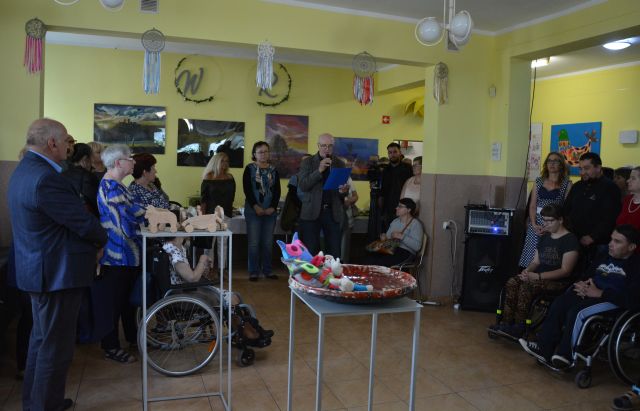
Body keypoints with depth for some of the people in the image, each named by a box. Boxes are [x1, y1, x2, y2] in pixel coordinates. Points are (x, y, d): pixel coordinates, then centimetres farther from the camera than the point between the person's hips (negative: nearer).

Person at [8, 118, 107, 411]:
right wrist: (102, 239, -2)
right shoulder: (45, 178, -24)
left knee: (42, 338, 23)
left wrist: (92, 240, 2)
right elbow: (83, 222, -22)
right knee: (56, 345, 2)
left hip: (41, 270, 11)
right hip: (58, 274, -11)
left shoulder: (25, 170, 10)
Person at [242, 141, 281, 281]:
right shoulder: (249, 169, 3)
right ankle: (254, 272, 6)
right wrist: (255, 206, -15)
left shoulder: (273, 170, 13)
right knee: (254, 242, -3)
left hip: (270, 211, 3)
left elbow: (277, 191, 7)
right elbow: (247, 189, -6)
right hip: (253, 210, -3)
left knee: (268, 243, 6)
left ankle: (267, 270, 16)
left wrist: (273, 207, -7)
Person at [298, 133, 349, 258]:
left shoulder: (340, 163, 9)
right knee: (310, 252, 2)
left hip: (333, 212, 2)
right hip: (312, 212, -2)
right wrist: (319, 170, -18)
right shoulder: (308, 162, 2)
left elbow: (344, 188, 10)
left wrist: (343, 191, -15)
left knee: (335, 253, 2)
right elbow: (302, 185, -9)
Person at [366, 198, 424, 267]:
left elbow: (417, 246, -13)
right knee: (370, 257, -25)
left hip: (406, 252, -6)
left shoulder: (415, 224, -2)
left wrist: (401, 236, -21)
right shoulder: (395, 222, 20)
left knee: (382, 262, -34)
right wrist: (384, 238, 0)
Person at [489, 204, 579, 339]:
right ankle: (506, 323, -25)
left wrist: (538, 276, -21)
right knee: (512, 283, -22)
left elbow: (565, 271, -14)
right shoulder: (544, 237, 16)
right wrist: (527, 271, -6)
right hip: (539, 277, 7)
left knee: (526, 286, -33)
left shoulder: (570, 240, -8)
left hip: (558, 282, -7)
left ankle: (519, 328, -29)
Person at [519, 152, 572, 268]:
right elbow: (532, 204, 8)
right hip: (536, 223, 3)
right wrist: (533, 224, -6)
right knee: (531, 257, 0)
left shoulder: (567, 183, 1)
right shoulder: (539, 181, 11)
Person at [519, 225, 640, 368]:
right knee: (558, 304, -19)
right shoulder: (603, 256, 18)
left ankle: (566, 355, -15)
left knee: (577, 312, -30)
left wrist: (599, 293, -20)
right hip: (590, 293, 7)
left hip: (614, 302, -7)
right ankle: (544, 348, -19)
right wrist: (582, 284, 0)